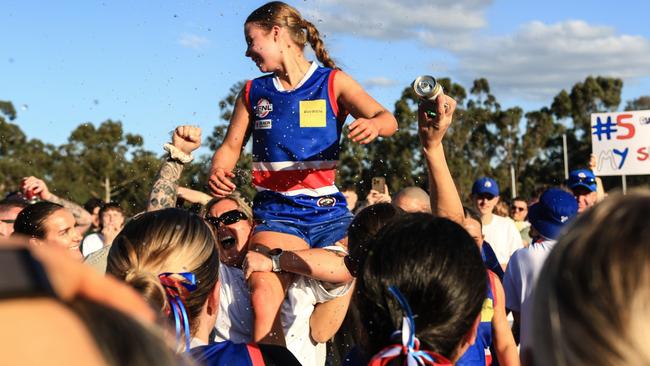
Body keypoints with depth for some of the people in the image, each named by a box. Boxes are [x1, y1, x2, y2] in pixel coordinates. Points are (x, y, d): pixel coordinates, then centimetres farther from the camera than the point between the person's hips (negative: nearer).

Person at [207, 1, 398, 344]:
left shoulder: (333, 82, 4)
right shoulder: (253, 92, 12)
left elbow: (388, 120, -7)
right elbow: (230, 147, 17)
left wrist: (373, 125, -31)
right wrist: (217, 174, -6)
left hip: (328, 210, 0)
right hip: (276, 213, 0)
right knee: (264, 295, -26)